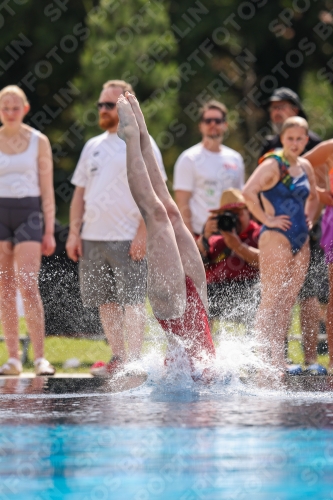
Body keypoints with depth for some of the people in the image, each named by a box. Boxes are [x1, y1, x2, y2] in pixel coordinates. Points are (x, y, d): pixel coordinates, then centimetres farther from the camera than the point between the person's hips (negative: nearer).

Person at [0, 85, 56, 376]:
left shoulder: (38, 142, 4)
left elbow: (47, 189, 4)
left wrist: (49, 231, -1)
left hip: (29, 213, -2)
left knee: (28, 286, -14)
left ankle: (40, 358, -16)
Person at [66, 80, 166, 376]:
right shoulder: (93, 146, 17)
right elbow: (80, 193, 18)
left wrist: (143, 233, -17)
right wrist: (74, 232, 9)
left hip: (128, 239, -7)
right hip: (92, 238, 7)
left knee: (131, 301, -8)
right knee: (105, 301, 8)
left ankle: (134, 360, -9)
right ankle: (118, 358, 16)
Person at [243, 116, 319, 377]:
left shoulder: (305, 167, 14)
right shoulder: (273, 165, -9)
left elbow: (314, 196, 32)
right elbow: (249, 192, -24)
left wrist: (310, 217, 16)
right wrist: (267, 219, -19)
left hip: (300, 240, 7)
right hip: (276, 238, -7)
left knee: (288, 302, 7)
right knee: (271, 301, -9)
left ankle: (279, 358, 11)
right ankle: (266, 357, -11)